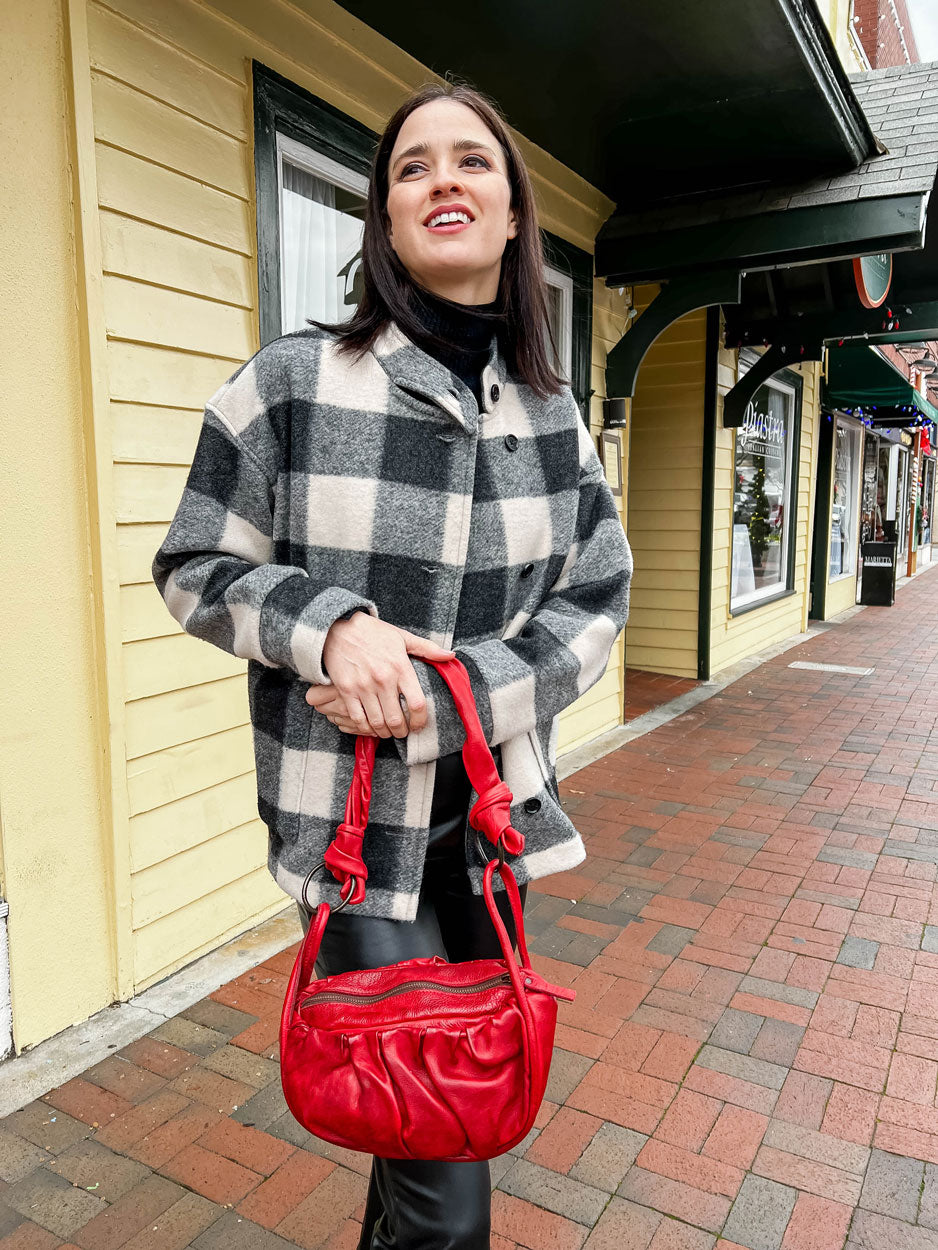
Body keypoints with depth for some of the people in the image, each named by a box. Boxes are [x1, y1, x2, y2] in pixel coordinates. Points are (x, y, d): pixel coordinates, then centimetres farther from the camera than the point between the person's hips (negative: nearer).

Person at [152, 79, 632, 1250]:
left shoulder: (552, 414, 3)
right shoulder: (293, 380, -8)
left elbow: (597, 597, 1)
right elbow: (193, 572, -2)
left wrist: (444, 698, -14)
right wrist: (330, 624, -21)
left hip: (492, 803, 5)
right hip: (351, 815, -4)